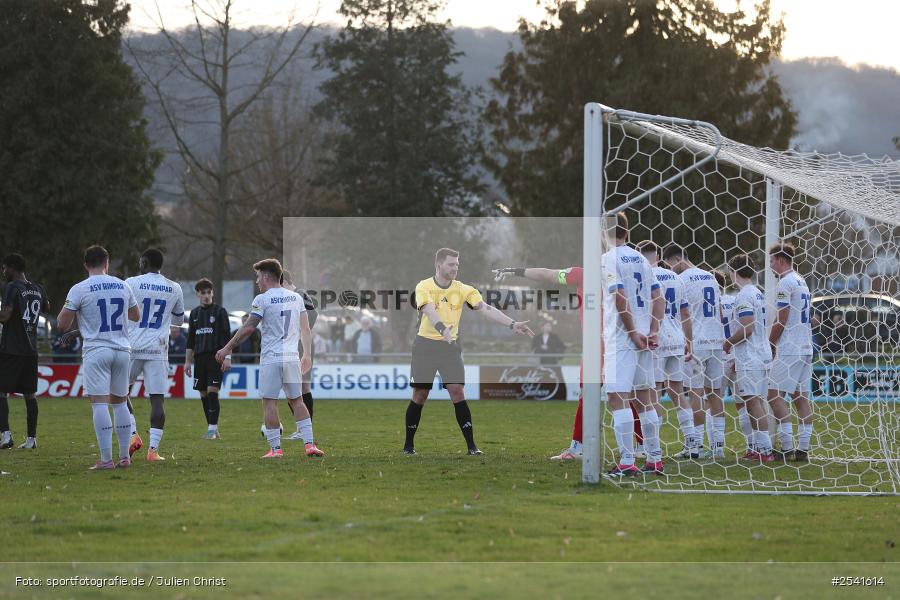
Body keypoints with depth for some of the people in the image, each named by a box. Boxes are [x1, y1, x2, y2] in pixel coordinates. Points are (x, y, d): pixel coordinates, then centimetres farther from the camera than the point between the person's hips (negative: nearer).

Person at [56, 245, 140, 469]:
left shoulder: (79, 290, -6)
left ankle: (106, 459, -13)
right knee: (119, 402, 14)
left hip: (96, 351, -4)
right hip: (122, 349, 4)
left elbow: (62, 325, -5)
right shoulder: (123, 286, 7)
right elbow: (136, 316, 23)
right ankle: (124, 456, 13)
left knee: (99, 403, -7)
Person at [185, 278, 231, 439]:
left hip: (215, 357, -5)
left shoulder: (220, 311, 0)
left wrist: (227, 357, -11)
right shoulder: (195, 314, 14)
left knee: (212, 392, -13)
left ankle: (213, 428, -11)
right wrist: (188, 361, 14)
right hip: (199, 358, 5)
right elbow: (191, 340, 18)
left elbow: (227, 336, -3)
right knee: (204, 394, 4)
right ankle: (212, 429, 9)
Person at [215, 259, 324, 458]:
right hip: (292, 357, 5)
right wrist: (307, 355, 23)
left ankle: (275, 448, -3)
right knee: (296, 401, 12)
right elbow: (305, 329, 13)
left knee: (270, 402, 0)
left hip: (271, 358, -5)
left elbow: (248, 328, -8)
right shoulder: (296, 297, 10)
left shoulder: (262, 300, -7)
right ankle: (310, 444, 4)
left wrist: (227, 349, -1)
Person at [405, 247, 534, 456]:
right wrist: (442, 329, -45)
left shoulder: (463, 290, 0)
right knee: (420, 395, 1)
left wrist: (512, 324, -22)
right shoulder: (424, 287, -7)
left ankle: (471, 445, -9)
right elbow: (429, 311, -25)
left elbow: (485, 309, -9)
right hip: (425, 345, -2)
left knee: (457, 392, -9)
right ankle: (408, 444, 14)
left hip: (450, 346, 2)